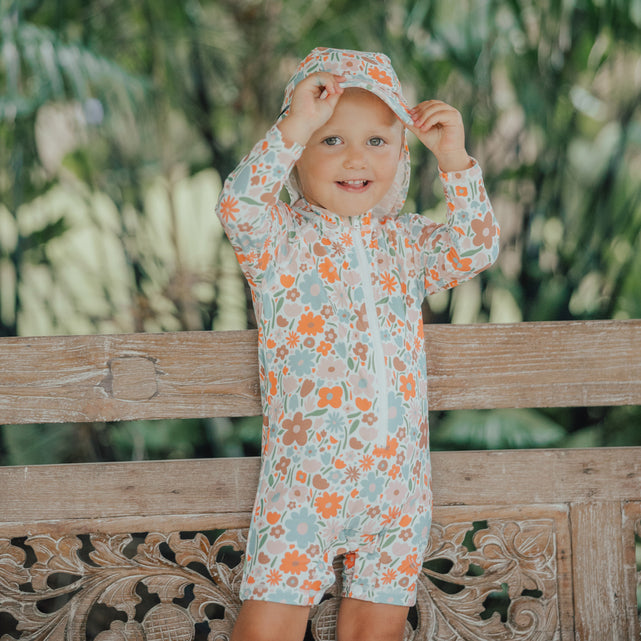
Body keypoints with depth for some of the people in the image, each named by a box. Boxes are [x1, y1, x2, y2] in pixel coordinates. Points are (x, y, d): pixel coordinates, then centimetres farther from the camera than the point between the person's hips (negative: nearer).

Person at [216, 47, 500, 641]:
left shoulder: (406, 241, 12)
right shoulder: (279, 237, 0)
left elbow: (475, 248, 0)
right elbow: (238, 206, -20)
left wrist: (454, 159, -9)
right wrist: (297, 125, -24)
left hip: (398, 477, 4)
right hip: (304, 477, -3)